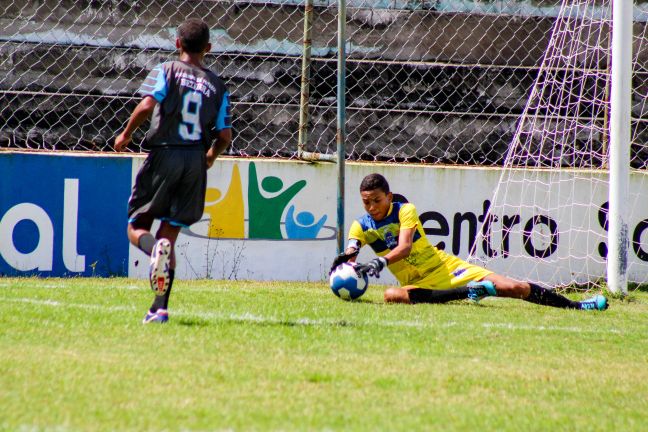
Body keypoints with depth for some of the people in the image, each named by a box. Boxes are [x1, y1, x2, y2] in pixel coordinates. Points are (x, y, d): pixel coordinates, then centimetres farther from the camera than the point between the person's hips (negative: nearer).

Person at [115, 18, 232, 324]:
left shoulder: (166, 70, 0)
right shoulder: (217, 85, 9)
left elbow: (147, 105, -16)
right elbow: (225, 135, 4)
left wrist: (126, 134, -1)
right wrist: (211, 155, 25)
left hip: (164, 153, -3)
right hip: (195, 161, 3)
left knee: (137, 226, 8)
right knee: (170, 232, 10)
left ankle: (155, 249, -30)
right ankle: (160, 308, 1)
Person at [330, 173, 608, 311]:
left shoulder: (405, 211, -7)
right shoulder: (361, 226, 2)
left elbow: (404, 247, -23)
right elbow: (350, 253, -13)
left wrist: (380, 262, -42)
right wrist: (346, 259, -38)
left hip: (447, 267, -2)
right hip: (418, 284, 2)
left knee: (515, 288, -14)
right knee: (392, 296, -37)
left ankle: (576, 306, -1)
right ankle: (467, 292, -31)